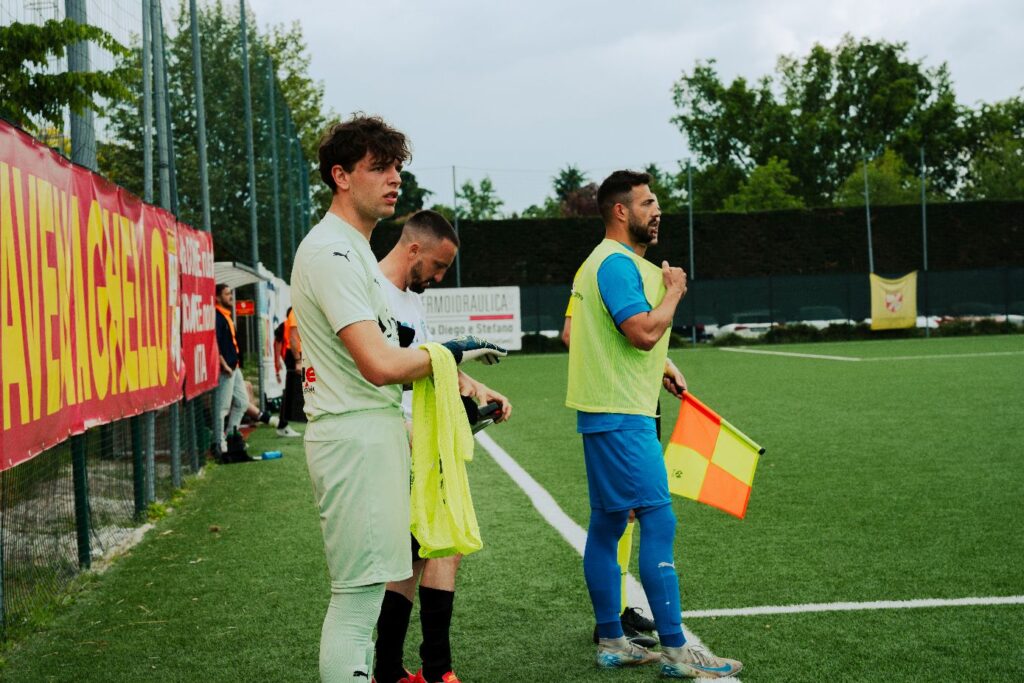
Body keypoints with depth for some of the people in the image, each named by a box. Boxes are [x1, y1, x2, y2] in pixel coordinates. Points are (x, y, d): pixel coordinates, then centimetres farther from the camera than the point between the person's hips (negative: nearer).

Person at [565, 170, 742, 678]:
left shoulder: (600, 261, 19)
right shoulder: (618, 263, -14)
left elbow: (573, 332, 23)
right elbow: (645, 331, -24)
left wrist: (656, 366, 19)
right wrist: (674, 291, -6)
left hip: (604, 412, 11)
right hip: (621, 414, -11)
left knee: (607, 523, 12)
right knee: (658, 520, -10)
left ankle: (611, 641, 18)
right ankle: (675, 650, -7)